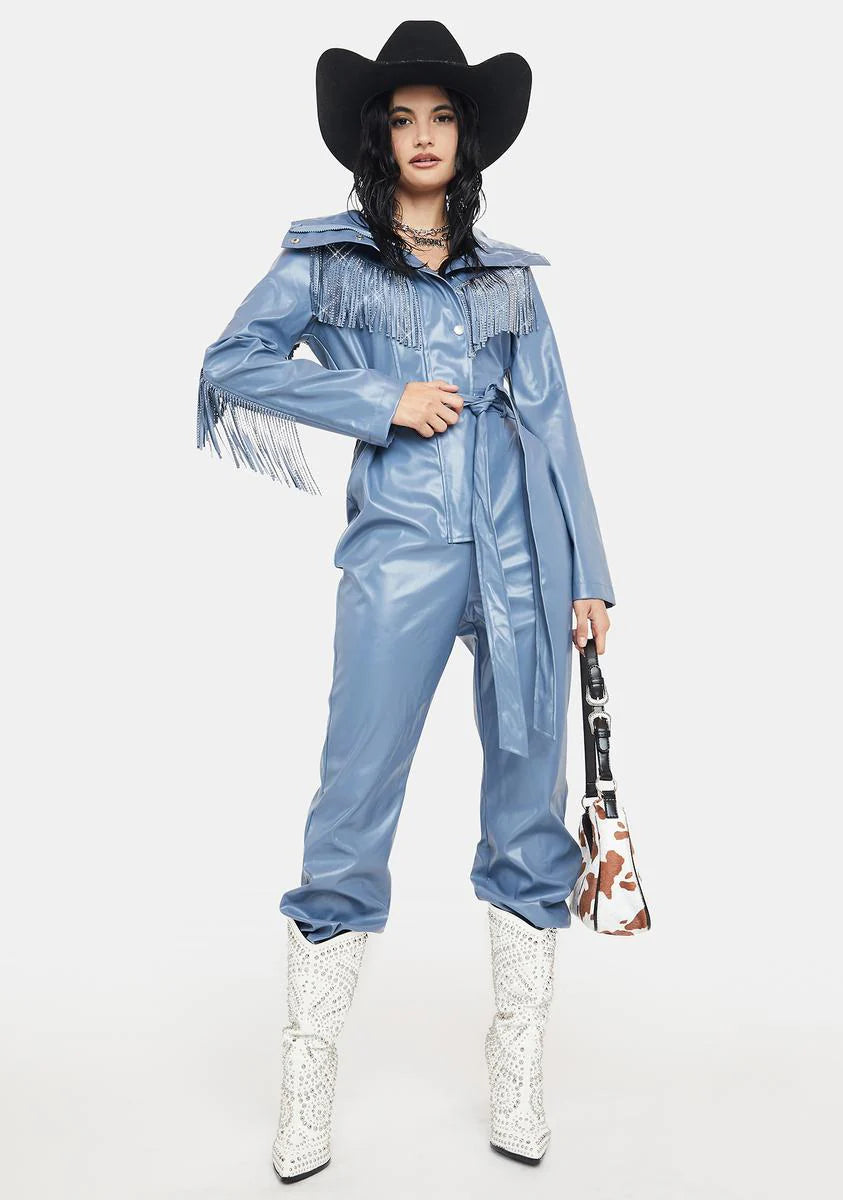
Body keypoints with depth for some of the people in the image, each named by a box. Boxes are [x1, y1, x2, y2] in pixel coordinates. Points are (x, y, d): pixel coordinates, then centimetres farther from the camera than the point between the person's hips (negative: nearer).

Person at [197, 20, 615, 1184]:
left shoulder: (510, 277, 17)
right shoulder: (325, 258, 11)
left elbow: (553, 425, 13)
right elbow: (231, 362, 2)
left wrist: (588, 573, 6)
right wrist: (381, 402, -7)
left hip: (522, 557, 3)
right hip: (400, 555, -3)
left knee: (530, 798, 5)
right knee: (355, 802, -2)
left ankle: (518, 1075, 18)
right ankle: (309, 1078, 13)